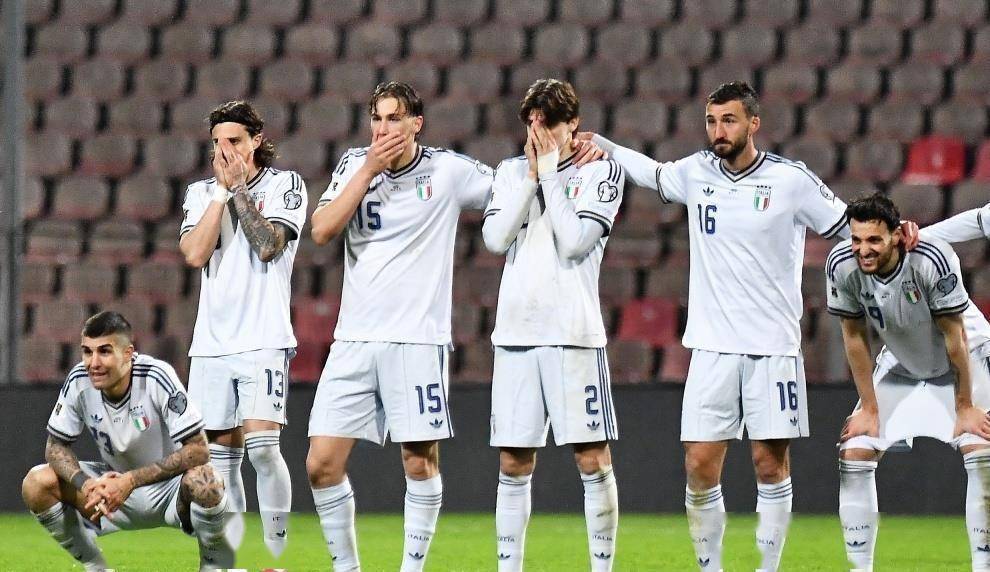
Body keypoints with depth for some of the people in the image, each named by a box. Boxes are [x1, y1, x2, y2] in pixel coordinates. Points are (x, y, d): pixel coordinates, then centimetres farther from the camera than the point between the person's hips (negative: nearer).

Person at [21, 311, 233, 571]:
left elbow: (198, 450, -27)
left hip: (169, 488, -4)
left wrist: (131, 481, -33)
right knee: (36, 485, -17)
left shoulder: (157, 378, -25)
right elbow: (56, 446, -3)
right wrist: (86, 484, -26)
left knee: (203, 481, -39)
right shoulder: (79, 382, -14)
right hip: (115, 483, 4)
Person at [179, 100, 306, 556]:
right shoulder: (201, 193, 13)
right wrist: (222, 190, -3)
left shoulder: (285, 185, 2)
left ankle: (277, 554, -11)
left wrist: (238, 187, -8)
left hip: (263, 341, -4)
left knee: (261, 444, -17)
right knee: (221, 453, 4)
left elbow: (269, 245, -13)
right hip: (211, 343, 4)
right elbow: (195, 253, -3)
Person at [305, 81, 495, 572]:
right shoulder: (354, 164, 7)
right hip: (354, 341, 2)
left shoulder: (448, 170, 0)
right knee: (321, 464, -3)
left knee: (420, 462, -3)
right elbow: (322, 230, -5)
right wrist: (369, 169, -9)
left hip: (418, 340, -2)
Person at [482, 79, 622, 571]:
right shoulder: (511, 171, 13)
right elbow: (495, 238, -1)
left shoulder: (601, 172, 2)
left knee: (593, 460, -5)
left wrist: (550, 172, -6)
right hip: (515, 332, 3)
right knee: (513, 465, 5)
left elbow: (575, 242, -10)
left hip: (574, 334, -3)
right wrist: (531, 175, -3)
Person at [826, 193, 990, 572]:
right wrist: (869, 409, -7)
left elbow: (954, 336, -24)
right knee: (854, 453, -6)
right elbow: (855, 337, -10)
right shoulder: (842, 265, -24)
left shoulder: (931, 259, -35)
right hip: (900, 364, 4)